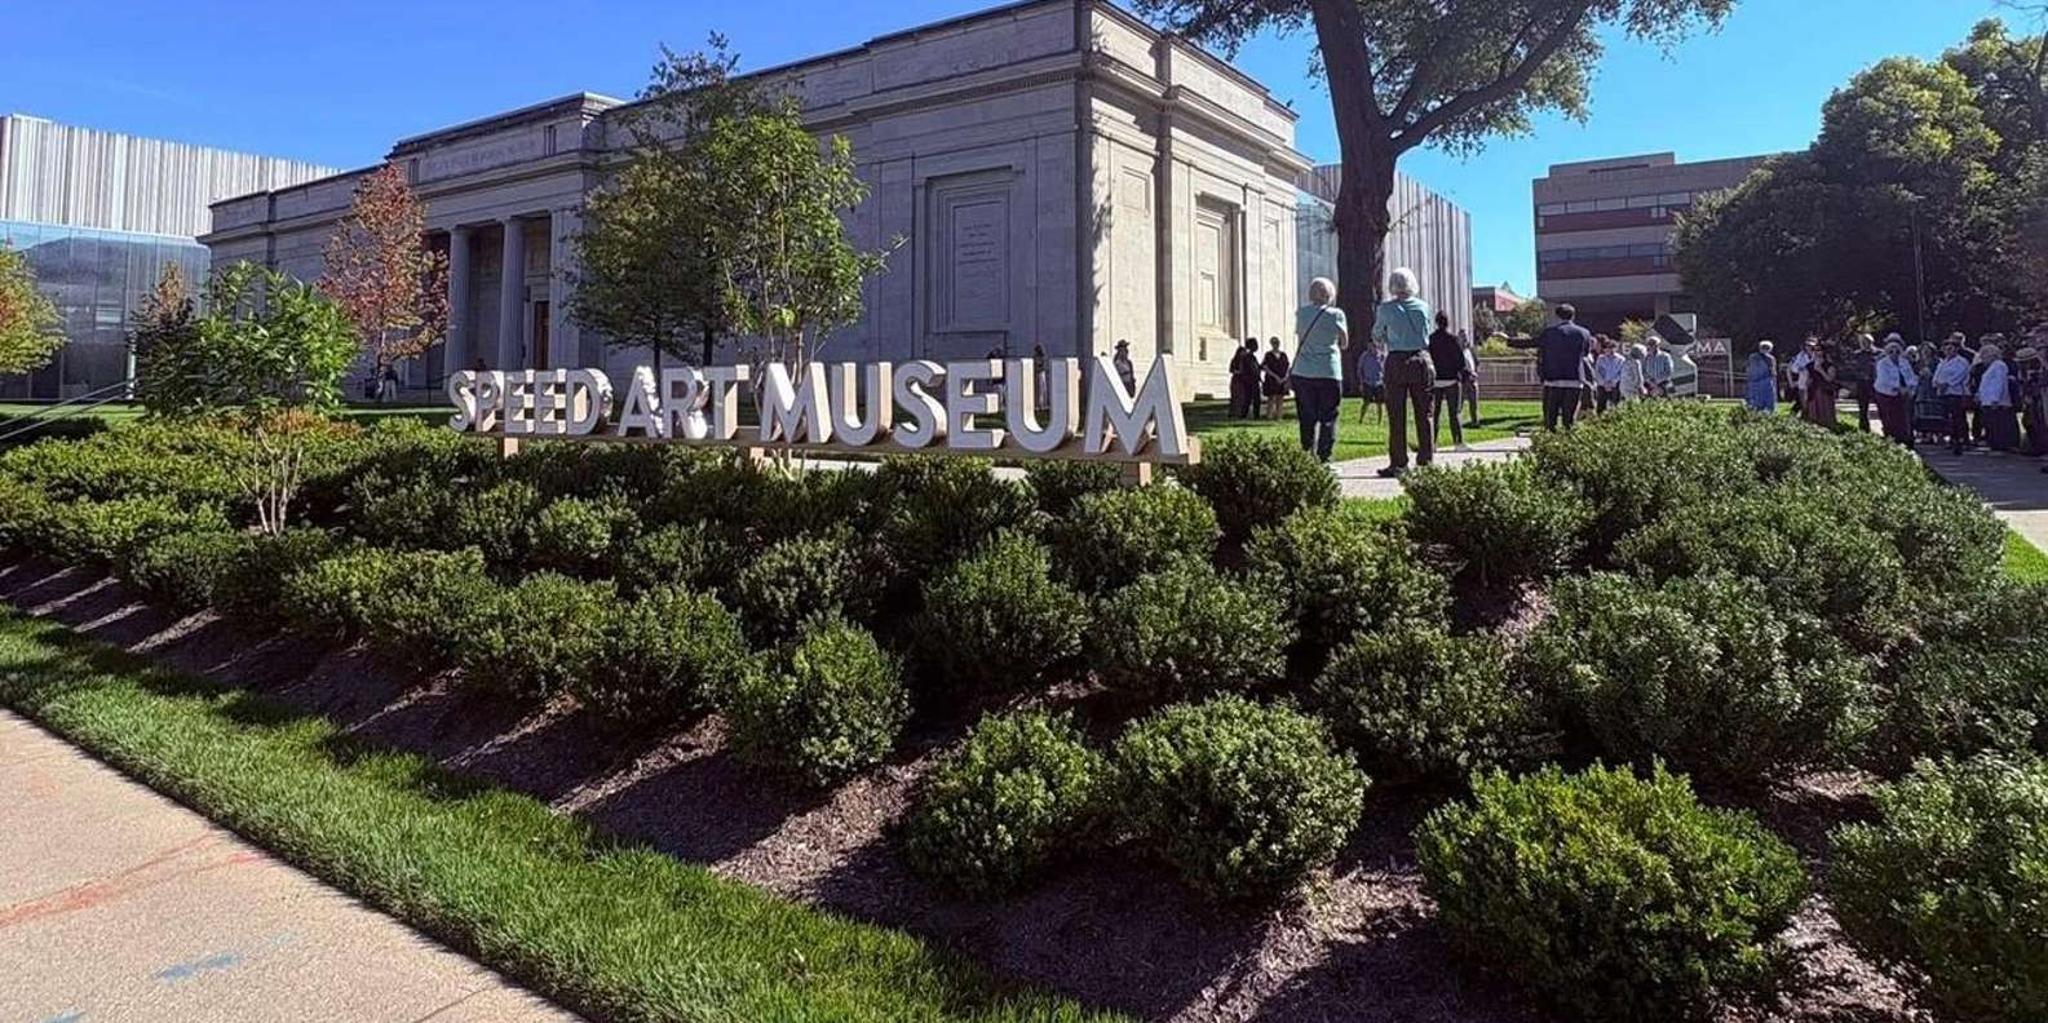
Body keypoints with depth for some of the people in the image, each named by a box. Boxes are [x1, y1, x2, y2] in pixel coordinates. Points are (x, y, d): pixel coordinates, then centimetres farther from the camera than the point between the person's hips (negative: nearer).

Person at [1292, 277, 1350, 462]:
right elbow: (1344, 343, 7)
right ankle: (1324, 458, 1)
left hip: (1303, 372, 2)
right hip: (1329, 372, -2)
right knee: (1328, 418, 4)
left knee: (1307, 418, 7)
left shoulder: (1301, 313, 4)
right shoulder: (1336, 314, -3)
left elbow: (1299, 341, 11)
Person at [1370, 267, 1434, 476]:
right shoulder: (1423, 306, 3)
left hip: (1396, 362, -2)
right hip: (1421, 360, 3)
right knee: (1424, 414, 9)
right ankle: (1426, 460, 13)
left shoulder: (1386, 308, -5)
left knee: (1396, 416, 1)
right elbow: (1427, 334, 16)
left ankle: (1398, 463, 1)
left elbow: (1376, 335, 8)